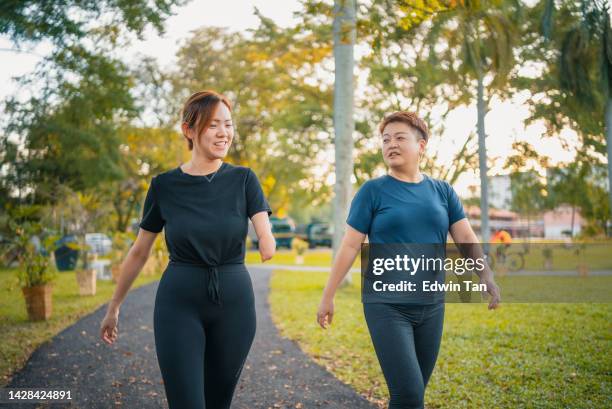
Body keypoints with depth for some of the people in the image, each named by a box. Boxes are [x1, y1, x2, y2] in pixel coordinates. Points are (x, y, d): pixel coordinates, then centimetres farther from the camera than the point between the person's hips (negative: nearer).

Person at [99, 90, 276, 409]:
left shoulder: (243, 179, -1)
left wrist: (269, 247, -29)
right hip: (179, 303, -1)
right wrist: (113, 308, 11)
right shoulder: (164, 185, -2)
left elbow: (266, 236, -10)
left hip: (234, 302, 2)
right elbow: (139, 252, 7)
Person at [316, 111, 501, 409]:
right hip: (386, 306, -4)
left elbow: (466, 238, 3)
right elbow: (350, 246, -2)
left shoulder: (443, 191, 8)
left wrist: (486, 276, -14)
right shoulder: (373, 191, -2)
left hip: (431, 307, 4)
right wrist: (328, 296, -2)